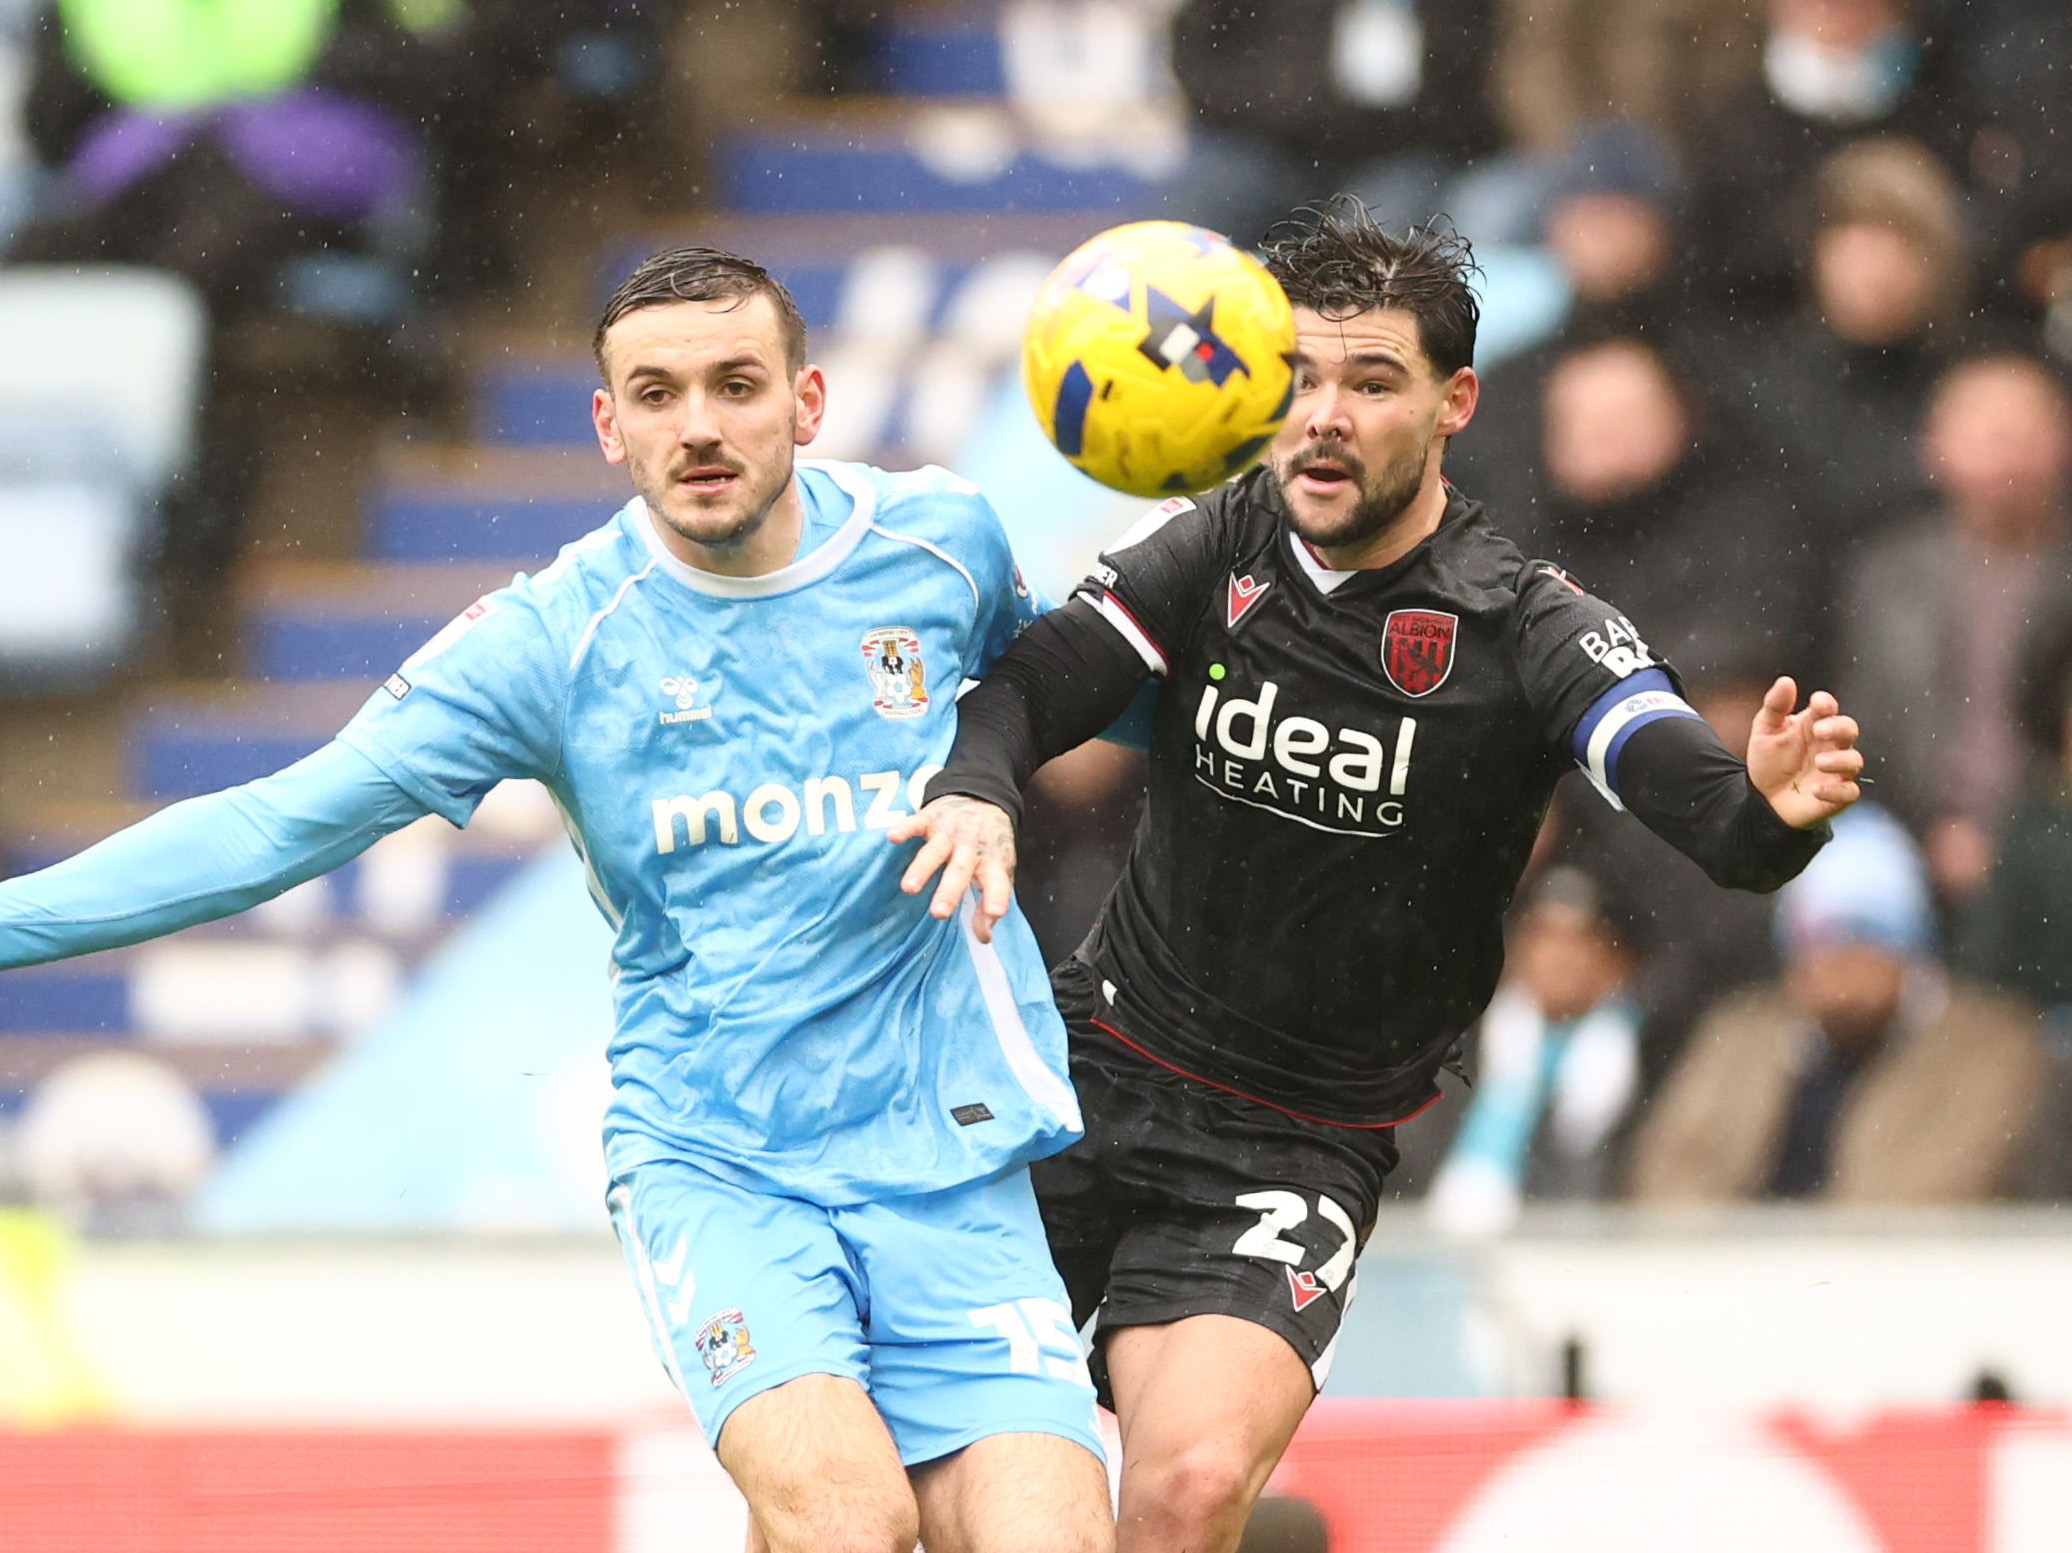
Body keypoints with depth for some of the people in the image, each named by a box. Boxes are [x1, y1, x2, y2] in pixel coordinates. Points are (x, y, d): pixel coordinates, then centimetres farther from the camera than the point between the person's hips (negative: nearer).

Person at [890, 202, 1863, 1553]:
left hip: (1294, 1159, -3)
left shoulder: (1533, 630, -13)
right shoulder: (1215, 552, -2)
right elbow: (1026, 689, -9)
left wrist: (1779, 807, -49)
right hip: (1094, 1071, 3)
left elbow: (1712, 818, -25)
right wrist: (974, 792, -33)